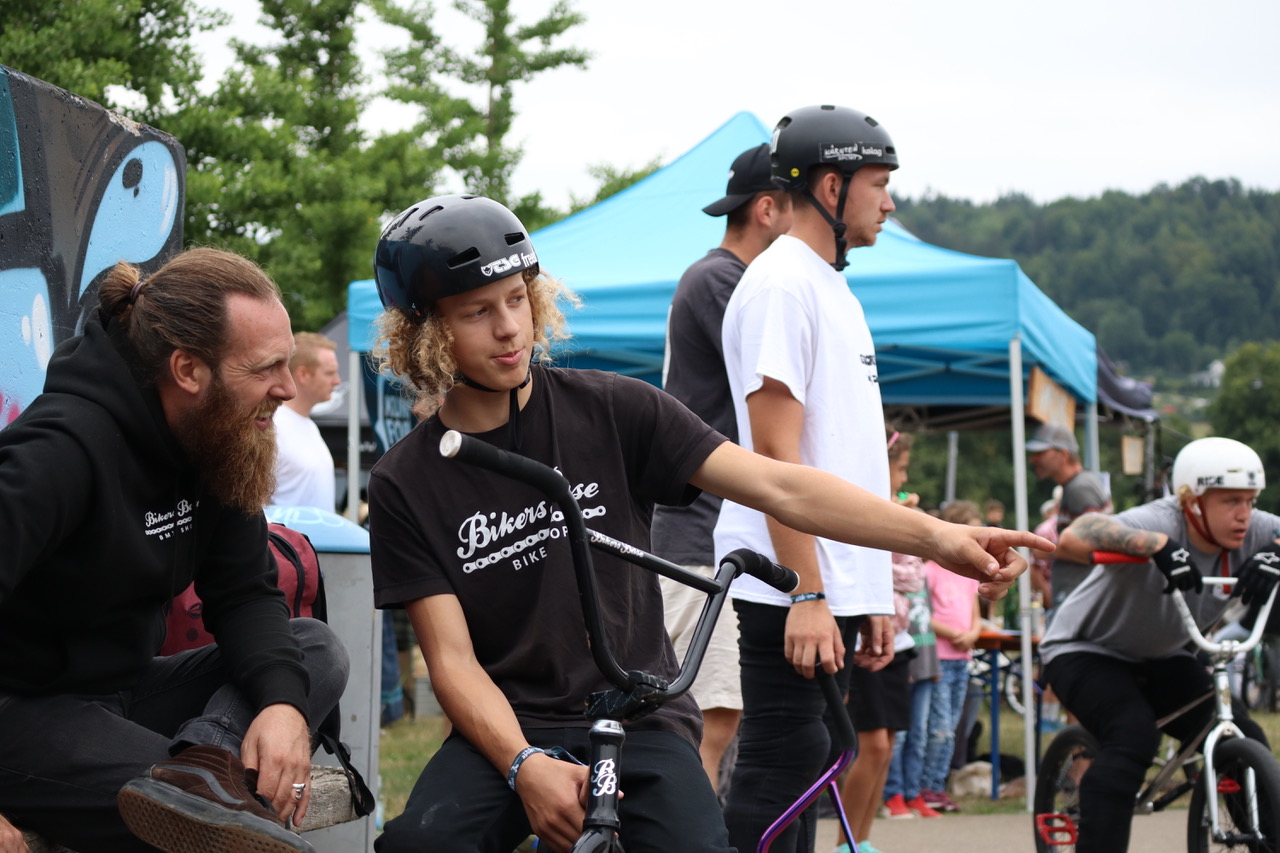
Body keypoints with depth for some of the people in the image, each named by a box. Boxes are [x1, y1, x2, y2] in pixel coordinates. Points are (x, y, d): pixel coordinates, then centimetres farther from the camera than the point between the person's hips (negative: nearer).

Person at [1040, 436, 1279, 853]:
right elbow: (1073, 538, -51)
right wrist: (1159, 545, -62)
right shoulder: (1159, 523, -34)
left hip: (1159, 660, 6)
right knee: (1133, 736, -32)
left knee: (1247, 742, -8)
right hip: (1086, 651, -6)